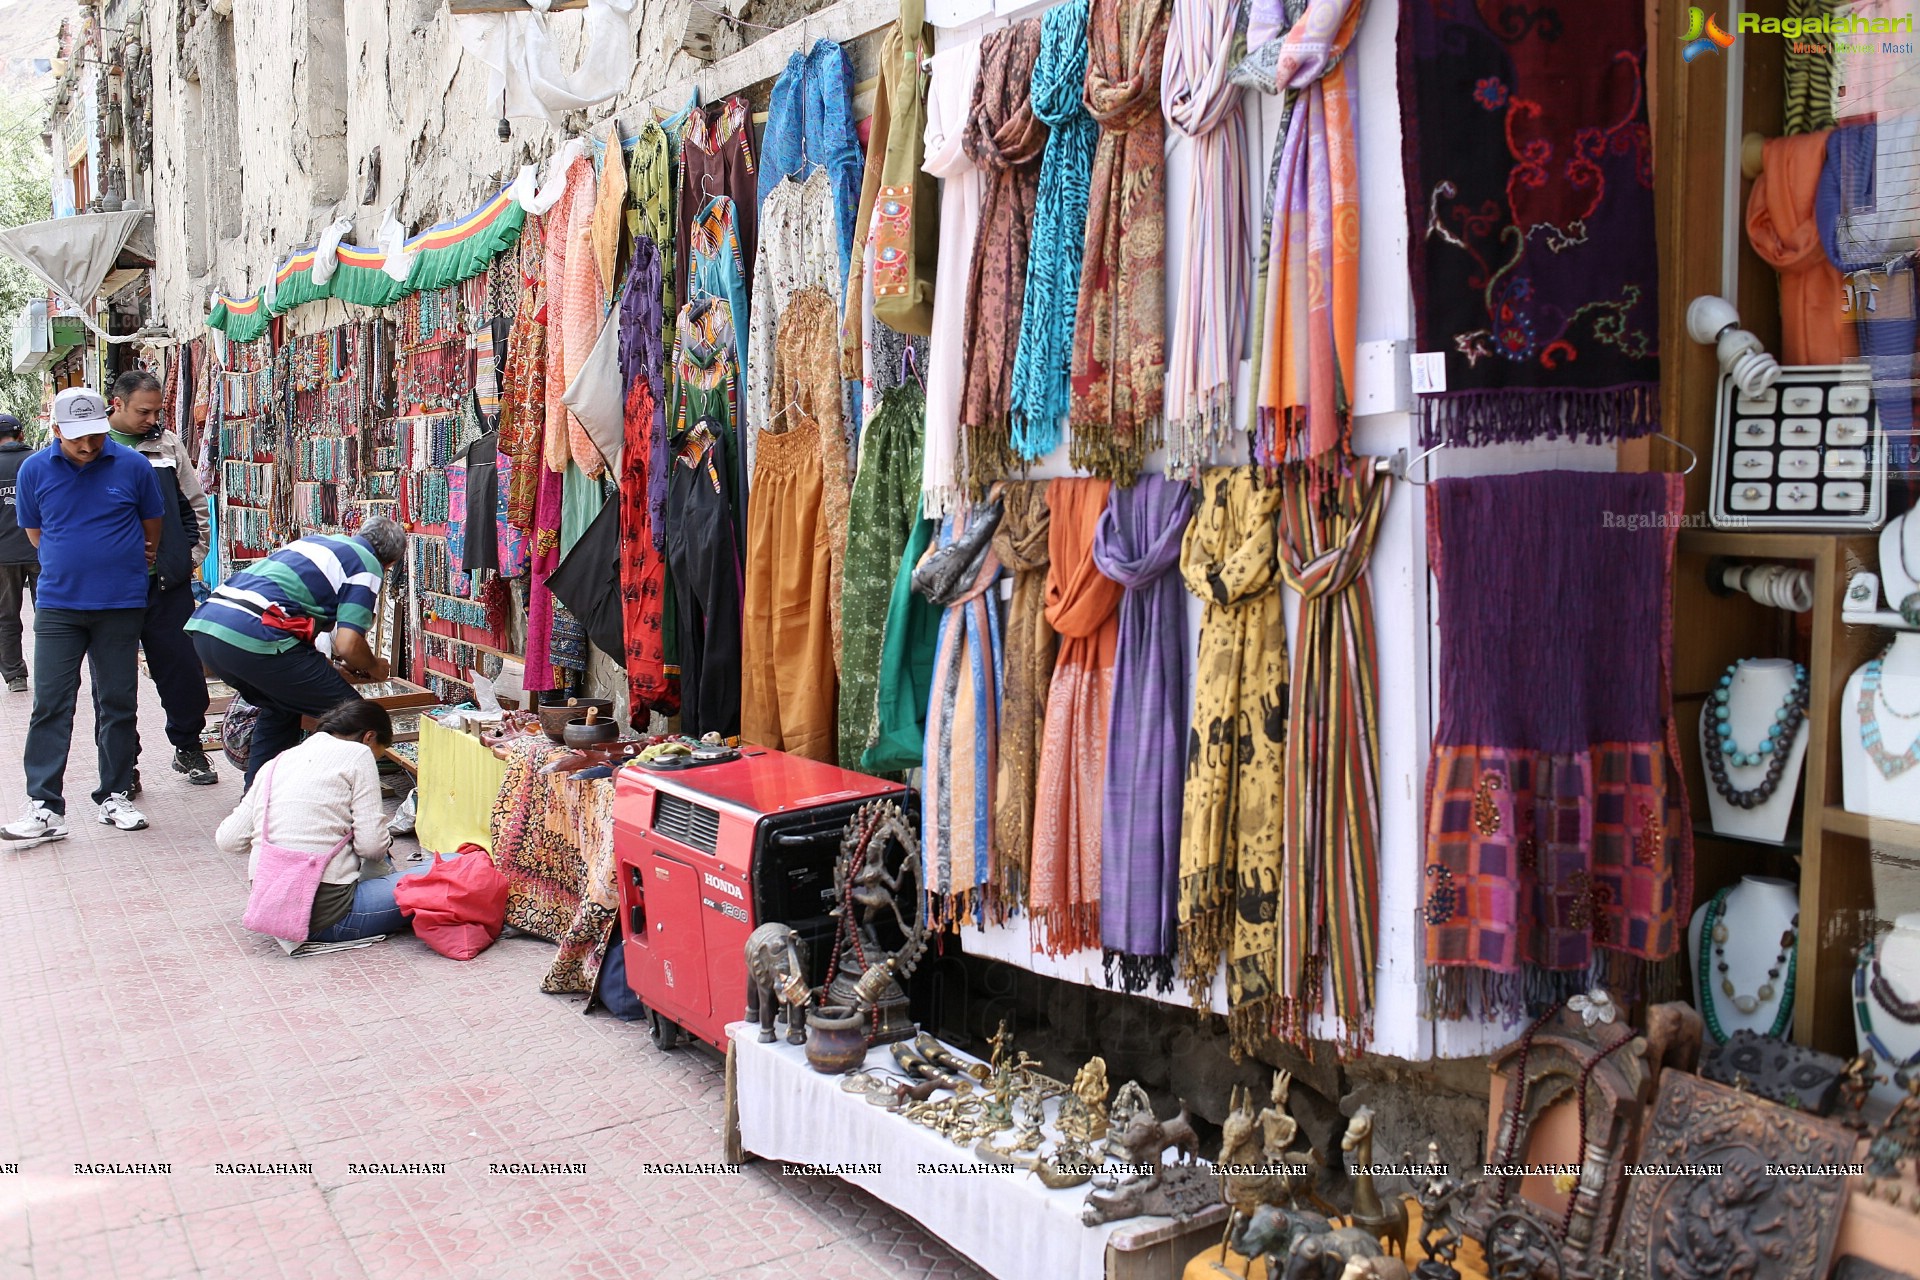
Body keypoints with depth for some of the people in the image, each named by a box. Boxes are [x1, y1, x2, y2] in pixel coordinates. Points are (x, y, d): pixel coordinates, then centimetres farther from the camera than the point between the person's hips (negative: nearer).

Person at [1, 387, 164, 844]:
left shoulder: (132, 466, -3)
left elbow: (153, 521, 13)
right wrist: (73, 562, 11)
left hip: (121, 606, 0)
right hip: (57, 605, 0)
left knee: (118, 704, 7)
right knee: (50, 706, -2)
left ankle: (115, 796, 18)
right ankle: (44, 807, 1)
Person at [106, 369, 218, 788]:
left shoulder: (168, 445, 8)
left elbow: (195, 504, 15)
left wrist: (193, 554, 7)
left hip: (168, 581, 2)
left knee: (184, 667, 6)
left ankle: (188, 747, 23)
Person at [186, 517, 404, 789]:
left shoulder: (320, 540, 29)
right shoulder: (368, 566, 6)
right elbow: (347, 645, -6)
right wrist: (374, 668, 17)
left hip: (204, 623, 9)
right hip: (252, 635, -9)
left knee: (281, 708, 31)